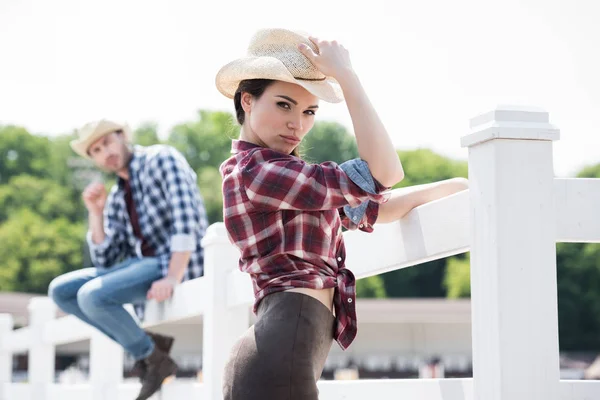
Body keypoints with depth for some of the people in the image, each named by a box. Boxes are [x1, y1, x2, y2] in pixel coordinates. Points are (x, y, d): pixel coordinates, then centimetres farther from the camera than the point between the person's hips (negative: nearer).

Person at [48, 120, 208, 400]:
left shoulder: (161, 159, -5)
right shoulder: (116, 199, 15)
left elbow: (186, 218, -19)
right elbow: (106, 261, 11)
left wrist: (172, 277, -28)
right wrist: (95, 213, -1)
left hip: (179, 262, -8)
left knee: (92, 295, -26)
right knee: (60, 290, 3)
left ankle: (155, 359, -7)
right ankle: (143, 346, 1)